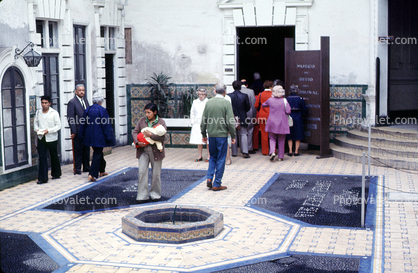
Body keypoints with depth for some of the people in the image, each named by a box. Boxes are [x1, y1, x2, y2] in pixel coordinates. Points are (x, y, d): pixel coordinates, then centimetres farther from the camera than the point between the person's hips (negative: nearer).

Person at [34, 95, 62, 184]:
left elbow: (58, 126, -7)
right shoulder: (38, 112, 6)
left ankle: (56, 174, 31)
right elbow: (35, 122, 16)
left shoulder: (54, 113, -6)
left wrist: (48, 130, -18)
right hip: (41, 138, 2)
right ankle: (42, 178, -2)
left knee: (54, 157, 12)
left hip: (52, 138, -2)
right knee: (42, 158, -3)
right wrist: (37, 129, -5)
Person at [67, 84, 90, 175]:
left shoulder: (85, 101, 13)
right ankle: (77, 169, 9)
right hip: (78, 131, -7)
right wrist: (73, 131, -16)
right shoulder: (72, 102, -9)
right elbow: (70, 118, -12)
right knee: (78, 150, -1)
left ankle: (86, 167, 23)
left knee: (87, 149, 13)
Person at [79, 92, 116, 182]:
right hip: (99, 137, -6)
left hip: (90, 136, 6)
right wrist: (108, 137, -8)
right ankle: (92, 174, -9)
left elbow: (83, 124, 8)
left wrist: (82, 136, 17)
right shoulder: (102, 110, -14)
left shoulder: (88, 110, 3)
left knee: (98, 152, 22)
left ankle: (101, 171, 33)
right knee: (97, 155, -1)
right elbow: (106, 125, -13)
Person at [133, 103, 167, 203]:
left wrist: (151, 135, -20)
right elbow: (135, 132, 7)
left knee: (156, 173, 7)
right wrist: (137, 142, -10)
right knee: (142, 172, -4)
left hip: (156, 151, -2)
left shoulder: (161, 122, -2)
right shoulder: (142, 120, 7)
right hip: (143, 150, 2)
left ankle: (155, 194, 23)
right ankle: (142, 195, 3)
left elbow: (162, 137, -11)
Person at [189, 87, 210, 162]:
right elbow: (192, 113, 15)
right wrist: (192, 123, 8)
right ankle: (199, 156, 16)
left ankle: (209, 156, 8)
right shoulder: (195, 102, 11)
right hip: (197, 124, 4)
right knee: (199, 142, 7)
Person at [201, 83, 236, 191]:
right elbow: (230, 122, -11)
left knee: (213, 157, 19)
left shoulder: (208, 102, 4)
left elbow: (203, 120, 8)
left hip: (211, 134, 4)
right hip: (222, 134, -4)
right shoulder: (226, 103, -9)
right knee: (221, 159, 4)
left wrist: (203, 134, 17)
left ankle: (209, 178, 4)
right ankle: (217, 184, 6)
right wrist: (233, 136, -2)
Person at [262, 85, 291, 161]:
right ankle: (281, 156, 13)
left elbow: (263, 105, 16)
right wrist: (282, 111, 9)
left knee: (272, 138, 10)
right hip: (282, 123, -1)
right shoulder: (284, 101, -7)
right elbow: (288, 111, -11)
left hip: (272, 123, 1)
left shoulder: (270, 100, -1)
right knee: (281, 140, 10)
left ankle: (272, 152, -14)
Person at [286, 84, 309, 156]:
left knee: (289, 137, 10)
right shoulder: (300, 99, -8)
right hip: (298, 119, -1)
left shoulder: (286, 99, -4)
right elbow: (305, 109, -4)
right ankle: (296, 151, 7)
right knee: (298, 136, 8)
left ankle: (290, 151, 5)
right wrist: (303, 115, 15)